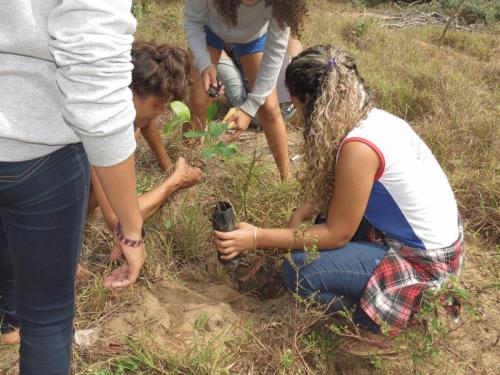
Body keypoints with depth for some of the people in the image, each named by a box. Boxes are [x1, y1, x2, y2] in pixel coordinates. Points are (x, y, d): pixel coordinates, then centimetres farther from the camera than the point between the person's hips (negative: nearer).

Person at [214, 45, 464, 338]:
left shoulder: (358, 147, -27)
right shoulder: (374, 117, -1)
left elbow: (337, 235, -18)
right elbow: (335, 193, 12)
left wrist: (258, 238, -16)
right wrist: (303, 213, -2)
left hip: (423, 262, -9)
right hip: (437, 236, 9)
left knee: (299, 270, -12)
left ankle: (397, 307, 2)